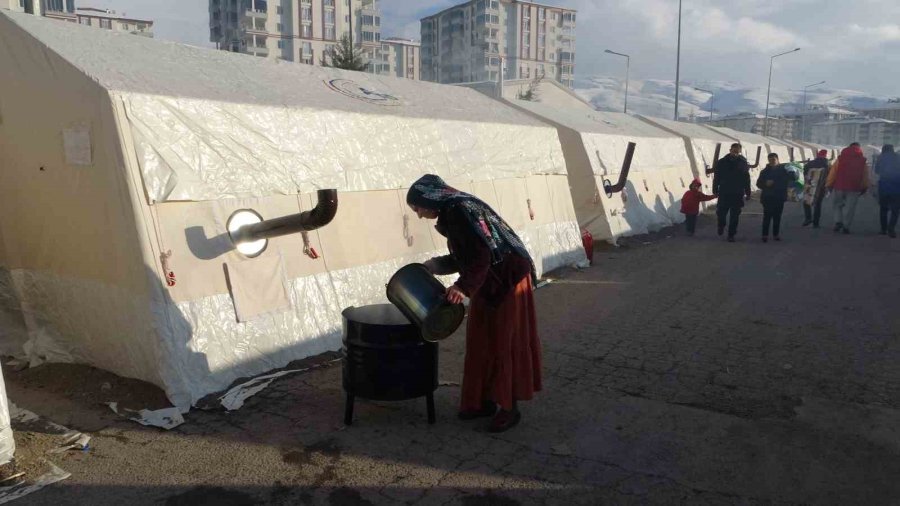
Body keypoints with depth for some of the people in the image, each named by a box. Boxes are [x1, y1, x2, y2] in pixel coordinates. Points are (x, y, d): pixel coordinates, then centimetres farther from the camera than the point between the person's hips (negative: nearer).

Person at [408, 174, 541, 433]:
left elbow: (484, 253, -27)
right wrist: (435, 265, 7)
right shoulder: (451, 213, 10)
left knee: (505, 344, -2)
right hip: (488, 284, 9)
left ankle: (510, 408, 9)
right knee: (481, 343, 11)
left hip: (509, 280, -9)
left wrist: (464, 286, -30)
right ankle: (484, 400, 22)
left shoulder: (462, 210, -20)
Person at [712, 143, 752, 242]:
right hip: (724, 193, 0)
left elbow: (747, 180, 4)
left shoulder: (743, 163, 1)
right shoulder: (721, 162, 0)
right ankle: (721, 226, 31)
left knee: (734, 216, 2)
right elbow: (716, 178, 3)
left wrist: (747, 193, 2)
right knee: (721, 213, 0)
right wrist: (715, 190, -1)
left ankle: (731, 235, 12)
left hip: (737, 195, 0)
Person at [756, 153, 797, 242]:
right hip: (768, 198, -1)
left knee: (777, 217, 7)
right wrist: (766, 184, -18)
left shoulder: (783, 170, 4)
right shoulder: (765, 171, 3)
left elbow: (793, 178, 4)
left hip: (779, 198, 1)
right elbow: (759, 184, 2)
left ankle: (776, 234, 15)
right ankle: (765, 235, -5)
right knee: (767, 217, -7)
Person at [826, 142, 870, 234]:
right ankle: (846, 226, 2)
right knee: (850, 208, 4)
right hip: (854, 189, 0)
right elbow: (865, 176, 7)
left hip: (840, 186, 0)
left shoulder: (840, 159, 2)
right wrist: (864, 188, 16)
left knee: (838, 205, 16)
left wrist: (829, 185, 6)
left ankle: (838, 222, 1)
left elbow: (832, 172, 0)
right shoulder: (863, 161, 6)